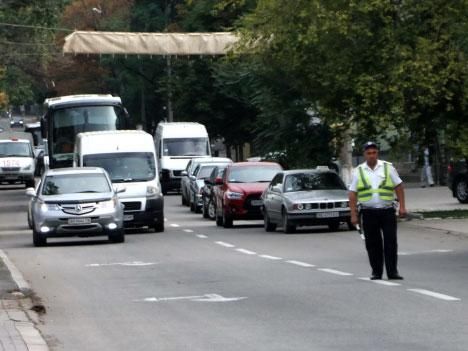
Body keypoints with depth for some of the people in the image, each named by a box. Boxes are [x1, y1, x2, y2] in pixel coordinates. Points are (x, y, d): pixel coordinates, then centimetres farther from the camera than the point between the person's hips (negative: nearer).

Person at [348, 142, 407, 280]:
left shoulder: (388, 168, 6)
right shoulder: (358, 172, 7)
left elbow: (398, 187, 7)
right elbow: (353, 194, 5)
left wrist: (402, 206, -1)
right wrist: (353, 214, -1)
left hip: (387, 211, -1)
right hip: (368, 213, 1)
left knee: (390, 242, -4)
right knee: (373, 244, 3)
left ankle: (392, 271, -1)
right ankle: (376, 272, 12)